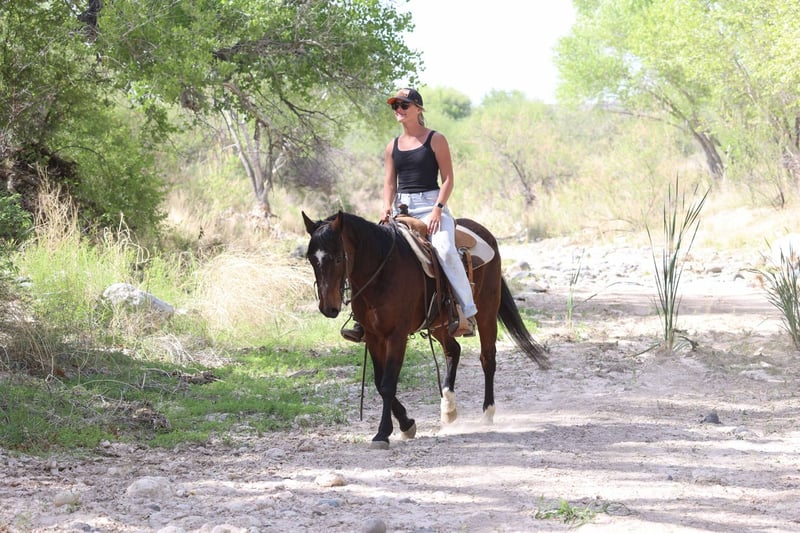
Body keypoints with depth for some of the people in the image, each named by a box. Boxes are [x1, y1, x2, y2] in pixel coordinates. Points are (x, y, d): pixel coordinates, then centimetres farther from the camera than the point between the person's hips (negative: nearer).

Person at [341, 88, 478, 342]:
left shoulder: (435, 140, 1)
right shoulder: (393, 147, 14)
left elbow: (448, 179, -4)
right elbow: (389, 183, 13)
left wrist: (437, 209, -16)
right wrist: (387, 207, -8)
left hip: (431, 204, -5)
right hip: (401, 207, 5)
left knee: (445, 249, -31)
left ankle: (468, 313, -24)